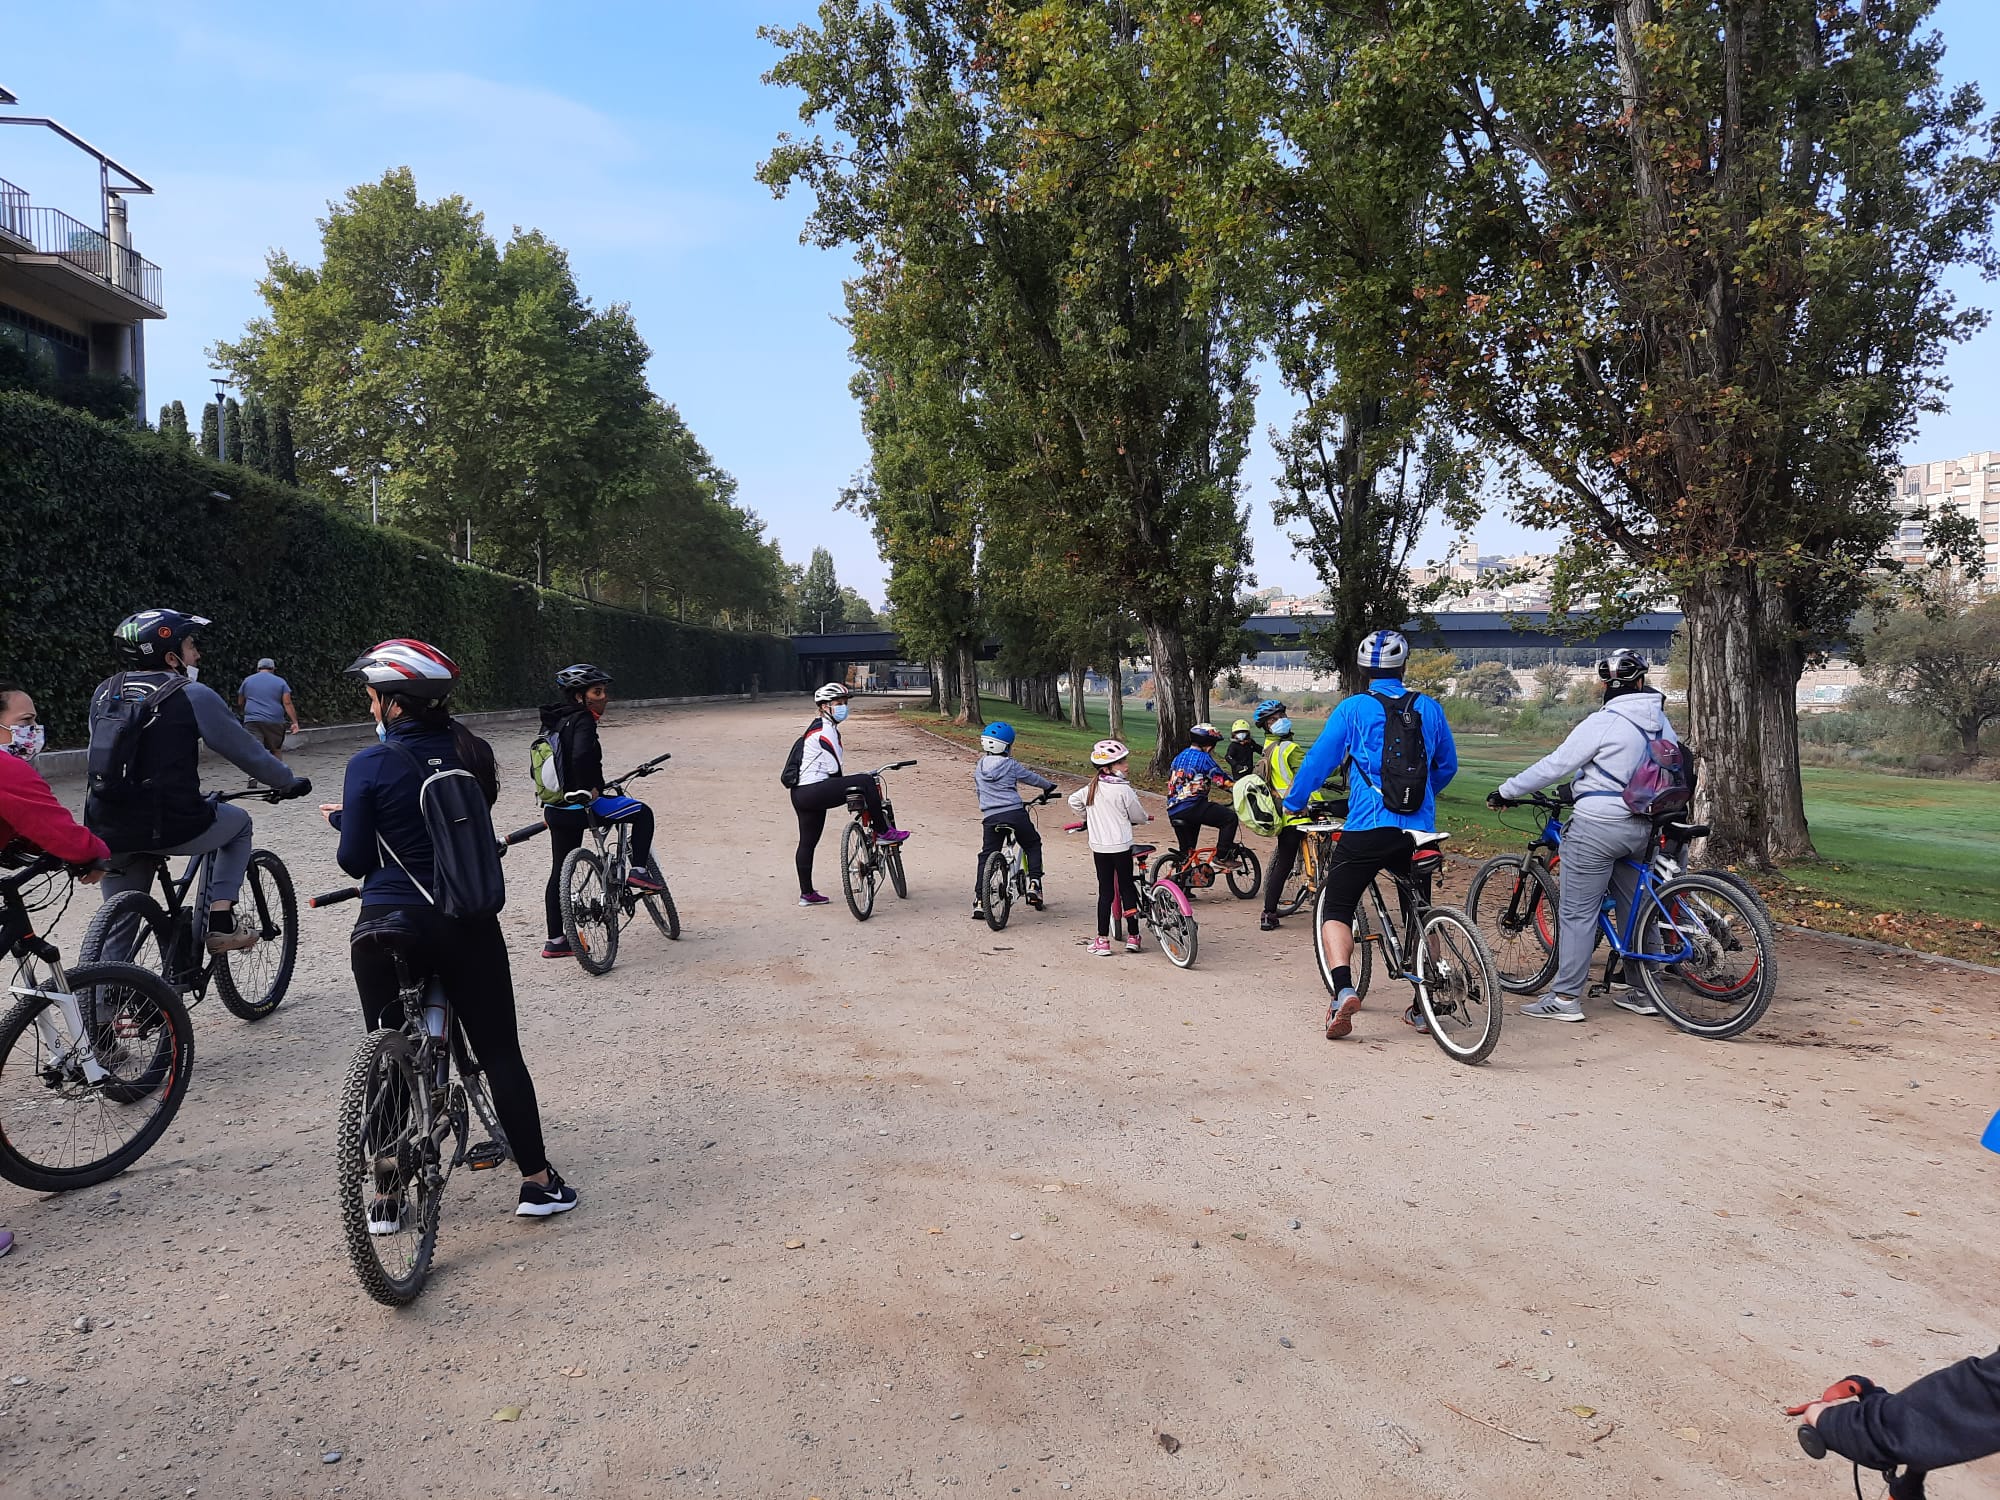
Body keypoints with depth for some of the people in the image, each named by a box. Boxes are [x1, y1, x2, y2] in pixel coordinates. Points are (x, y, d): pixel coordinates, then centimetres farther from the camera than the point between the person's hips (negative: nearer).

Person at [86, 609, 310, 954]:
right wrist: (289, 783, 17)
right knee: (238, 822, 26)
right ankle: (222, 925, 16)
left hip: (107, 833, 5)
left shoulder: (104, 692, 11)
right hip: (171, 828, -5)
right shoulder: (193, 695, -6)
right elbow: (246, 751, 1)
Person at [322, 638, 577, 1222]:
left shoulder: (370, 764, -11)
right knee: (499, 1051, 10)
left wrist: (341, 819, 14)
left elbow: (356, 860, -7)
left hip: (387, 926, -2)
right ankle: (537, 1180, 15)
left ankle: (388, 1197, 20)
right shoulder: (471, 753, 0)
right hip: (466, 923, 2)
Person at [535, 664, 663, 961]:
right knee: (642, 812, 7)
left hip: (556, 809, 9)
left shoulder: (552, 723, 14)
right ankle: (639, 871, 1)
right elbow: (581, 756, -31)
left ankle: (555, 941, 18)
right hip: (581, 806, -9)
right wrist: (589, 789, -17)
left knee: (560, 872, 14)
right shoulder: (582, 720, -13)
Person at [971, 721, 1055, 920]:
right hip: (1015, 814, -3)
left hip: (990, 817, 3)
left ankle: (979, 901, 3)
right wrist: (1049, 786, 31)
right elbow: (1032, 777, 13)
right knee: (1032, 844, 20)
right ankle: (1034, 884, 7)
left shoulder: (979, 767, 12)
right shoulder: (1010, 764, 0)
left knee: (986, 857, 10)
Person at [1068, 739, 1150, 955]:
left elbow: (1073, 800, 18)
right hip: (1121, 846, -4)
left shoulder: (1092, 788, 4)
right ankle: (1132, 936, 14)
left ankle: (1103, 941, 7)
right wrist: (1146, 817, 21)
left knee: (1105, 892, 8)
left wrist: (1088, 816, 32)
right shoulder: (1123, 790, -11)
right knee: (1127, 889, 9)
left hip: (1098, 847, 4)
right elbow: (1137, 816, -2)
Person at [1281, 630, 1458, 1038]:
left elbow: (1317, 760, 0)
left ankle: (1343, 990, -19)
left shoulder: (1352, 709, -2)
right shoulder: (1429, 708, 8)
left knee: (1337, 911, 4)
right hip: (1419, 831, 4)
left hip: (1367, 830, -3)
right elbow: (1448, 765, 18)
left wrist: (1291, 804, 15)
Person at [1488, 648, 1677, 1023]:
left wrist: (1506, 791, -6)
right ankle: (1641, 992, 26)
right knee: (1635, 907, 18)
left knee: (1577, 912, -2)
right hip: (1641, 828, 8)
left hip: (1597, 826, -7)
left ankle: (1565, 998, 1)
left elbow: (1554, 766, -14)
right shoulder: (1660, 721, 7)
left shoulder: (1603, 722, -14)